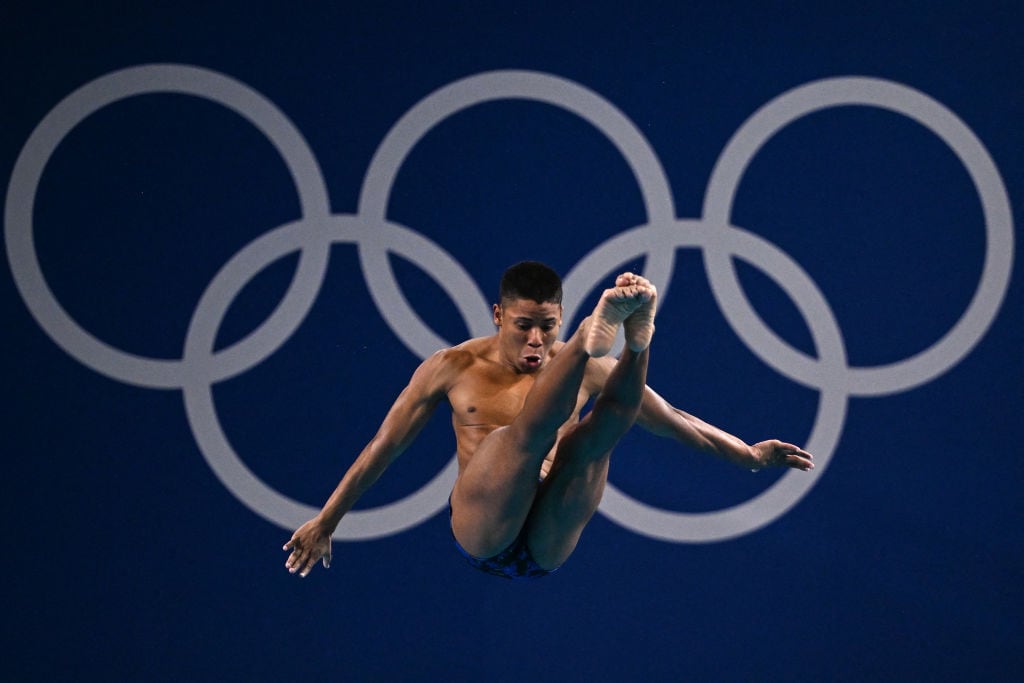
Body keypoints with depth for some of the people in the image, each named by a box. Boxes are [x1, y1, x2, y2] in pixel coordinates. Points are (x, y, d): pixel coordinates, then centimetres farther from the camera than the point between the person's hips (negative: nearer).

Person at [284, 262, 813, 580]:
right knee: (528, 428, -29)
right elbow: (383, 448, 12)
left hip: (548, 544, 2)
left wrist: (748, 455, 17)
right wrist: (323, 524, 11)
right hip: (480, 533, -2)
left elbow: (673, 421, 18)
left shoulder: (587, 371, 12)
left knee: (593, 434, -25)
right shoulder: (452, 369, 8)